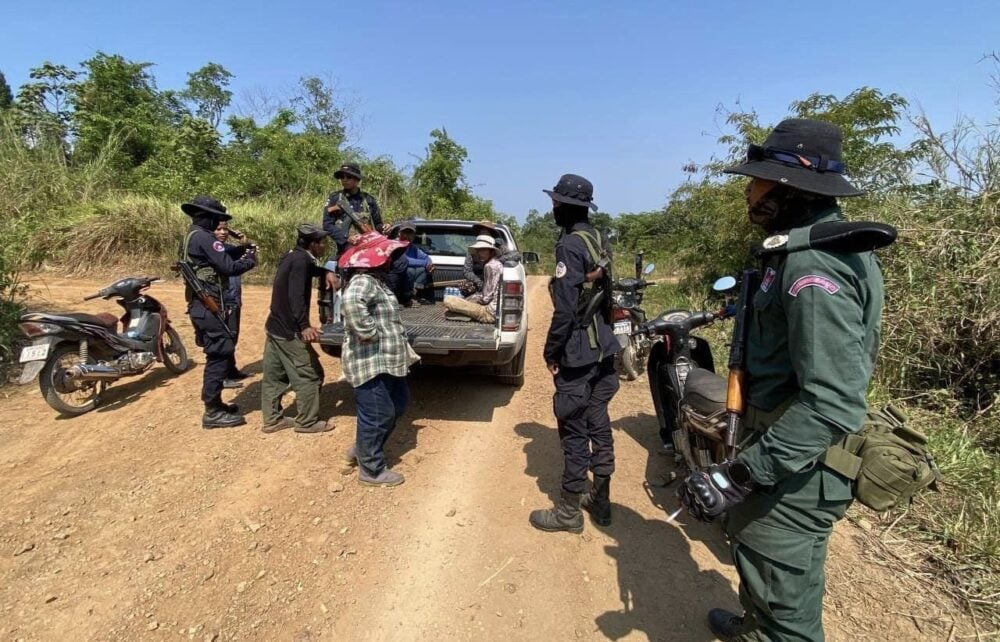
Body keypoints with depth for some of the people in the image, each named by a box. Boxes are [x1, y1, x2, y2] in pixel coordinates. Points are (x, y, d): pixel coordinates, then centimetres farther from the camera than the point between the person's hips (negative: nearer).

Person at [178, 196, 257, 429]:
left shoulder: (191, 236, 17)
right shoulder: (203, 237, -15)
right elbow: (229, 267, -20)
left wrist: (240, 254, 8)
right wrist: (250, 260, -3)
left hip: (200, 304, 11)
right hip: (208, 305, -11)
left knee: (218, 353, 17)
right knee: (220, 354, -7)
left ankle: (214, 403, 26)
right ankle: (212, 412, -1)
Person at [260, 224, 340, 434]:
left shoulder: (293, 257, 11)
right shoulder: (300, 260, -18)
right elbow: (296, 296, -29)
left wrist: (325, 273, 15)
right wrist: (304, 326, -38)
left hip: (274, 327, 10)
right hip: (289, 331, -10)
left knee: (273, 377, 14)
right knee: (310, 376, 0)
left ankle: (272, 420, 24)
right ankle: (308, 422, 9)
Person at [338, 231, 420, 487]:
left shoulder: (375, 281, 17)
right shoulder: (363, 282, -17)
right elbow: (351, 301, -41)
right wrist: (369, 332, -31)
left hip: (388, 360, 11)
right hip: (371, 362, -11)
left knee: (398, 404, 22)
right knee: (377, 415, 0)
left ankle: (361, 450, 35)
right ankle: (371, 470, 18)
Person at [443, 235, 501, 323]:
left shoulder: (490, 266, -16)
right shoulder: (495, 264, 13)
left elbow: (486, 298, -18)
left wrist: (466, 300, -3)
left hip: (491, 312, -11)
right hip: (495, 310, 11)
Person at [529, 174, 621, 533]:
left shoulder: (570, 245, -17)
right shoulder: (599, 241, 11)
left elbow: (565, 309, -21)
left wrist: (551, 352, -12)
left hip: (578, 354, -9)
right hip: (603, 348, 9)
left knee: (575, 432, 1)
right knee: (599, 425, 15)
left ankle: (569, 511, 14)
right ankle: (601, 501, 28)